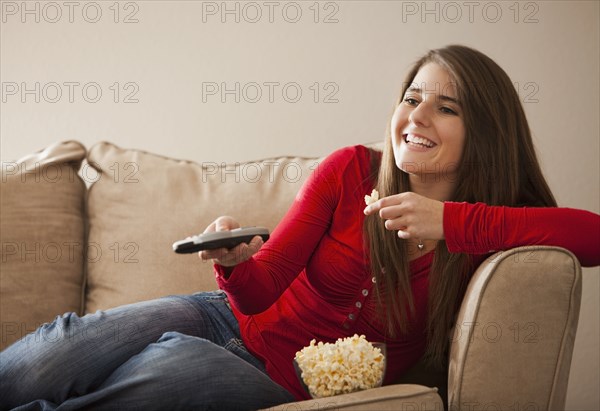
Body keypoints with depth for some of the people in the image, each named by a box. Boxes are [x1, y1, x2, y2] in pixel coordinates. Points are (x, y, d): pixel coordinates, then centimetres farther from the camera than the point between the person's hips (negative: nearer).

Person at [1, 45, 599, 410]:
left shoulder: (481, 227, -5)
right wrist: (236, 264, -29)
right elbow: (262, 288, -5)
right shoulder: (350, 171, -3)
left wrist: (452, 221, -29)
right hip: (233, 321, 2)